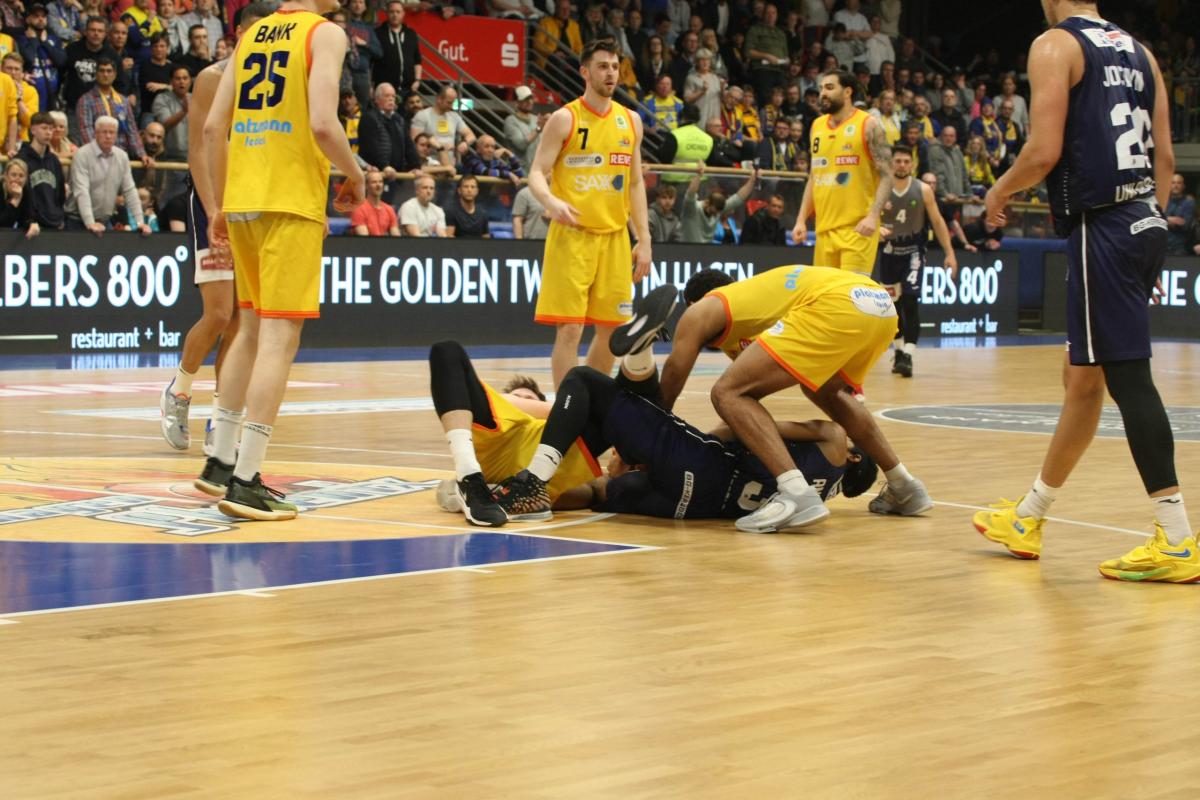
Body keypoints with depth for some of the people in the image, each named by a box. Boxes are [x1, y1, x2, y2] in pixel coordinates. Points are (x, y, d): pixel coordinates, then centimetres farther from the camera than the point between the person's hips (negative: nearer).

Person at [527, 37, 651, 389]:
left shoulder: (630, 121, 11)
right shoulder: (564, 119, -4)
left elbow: (635, 184, 15)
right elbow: (537, 174, -8)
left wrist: (644, 239, 9)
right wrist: (552, 202, -30)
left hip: (615, 237, 5)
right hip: (572, 235, -5)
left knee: (610, 328, 8)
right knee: (569, 328, -9)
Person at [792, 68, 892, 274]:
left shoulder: (868, 125, -4)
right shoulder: (817, 126, 15)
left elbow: (886, 176, -9)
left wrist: (873, 216, -22)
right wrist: (801, 219, 12)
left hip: (858, 228, -6)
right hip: (825, 228, 6)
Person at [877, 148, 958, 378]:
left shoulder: (923, 190, -6)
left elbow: (937, 222, 0)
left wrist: (949, 253, -3)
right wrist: (878, 229, -29)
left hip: (914, 251, -2)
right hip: (889, 251, 2)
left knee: (910, 300, -17)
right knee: (893, 303, 12)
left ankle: (908, 355, -21)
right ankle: (899, 350, 31)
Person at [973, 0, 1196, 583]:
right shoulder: (1137, 51, 17)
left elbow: (1044, 151, -14)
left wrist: (1000, 191, 4)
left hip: (1101, 228, -8)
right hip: (1144, 223, 9)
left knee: (1126, 376, -9)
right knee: (1082, 377, 16)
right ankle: (1029, 518, 28)